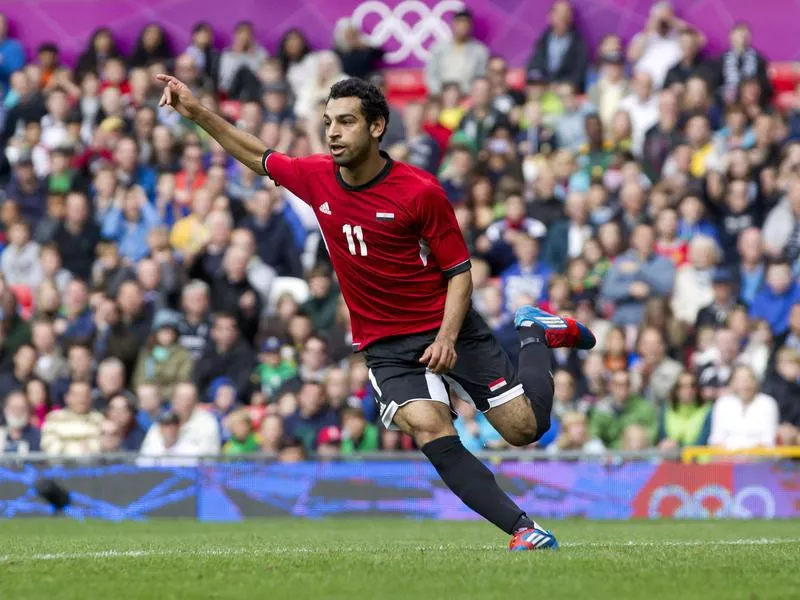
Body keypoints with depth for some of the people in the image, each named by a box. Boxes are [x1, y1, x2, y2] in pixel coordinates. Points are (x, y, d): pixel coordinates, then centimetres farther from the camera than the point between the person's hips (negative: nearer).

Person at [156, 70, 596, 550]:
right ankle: (523, 529, -20)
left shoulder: (421, 191, -16)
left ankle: (536, 333, 30)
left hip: (446, 330, -2)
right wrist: (198, 112, 10)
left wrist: (447, 336, -23)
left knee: (525, 428, -1)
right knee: (430, 430, -25)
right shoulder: (316, 177, -4)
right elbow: (259, 157, 17)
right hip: (384, 344, 2)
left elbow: (460, 271, -9)